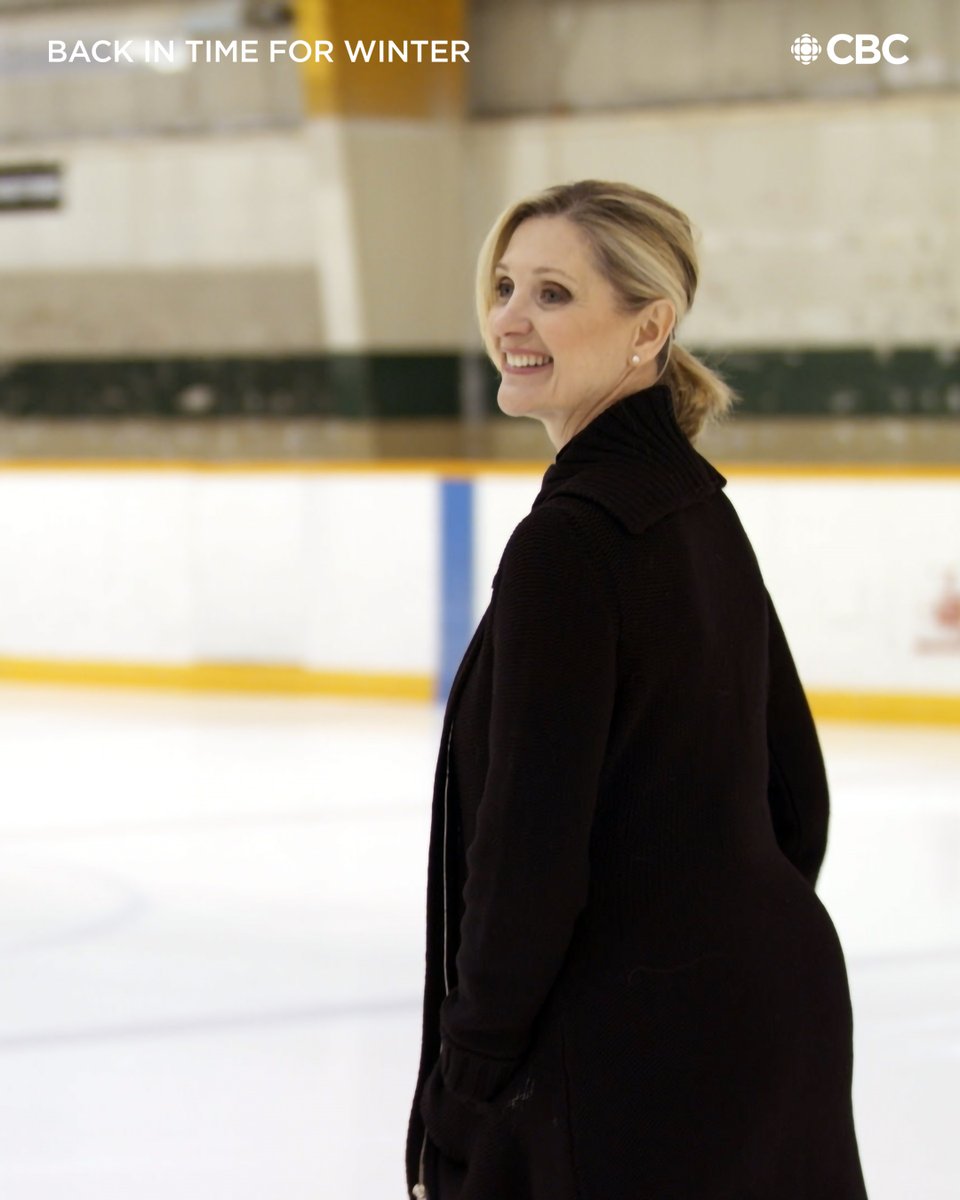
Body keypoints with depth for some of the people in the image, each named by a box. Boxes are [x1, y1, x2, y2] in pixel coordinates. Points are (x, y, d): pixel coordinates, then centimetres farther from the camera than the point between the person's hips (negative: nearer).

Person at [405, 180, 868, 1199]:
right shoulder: (700, 508, 9)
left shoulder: (568, 540, -18)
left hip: (635, 1052, -9)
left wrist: (463, 1095, -12)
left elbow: (532, 850, -20)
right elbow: (796, 791, 16)